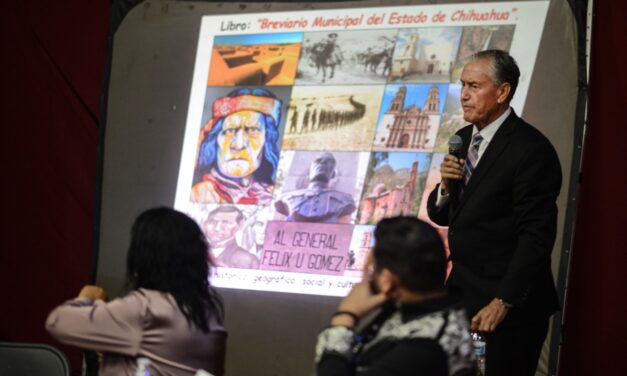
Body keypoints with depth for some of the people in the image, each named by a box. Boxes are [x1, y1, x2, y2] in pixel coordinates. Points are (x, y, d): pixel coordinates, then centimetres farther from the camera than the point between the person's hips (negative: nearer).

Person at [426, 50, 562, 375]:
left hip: (511, 303, -7)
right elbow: (441, 215, 15)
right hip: (462, 289, 7)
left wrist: (503, 302, -20)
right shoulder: (464, 139, 10)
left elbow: (536, 235, -18)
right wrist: (445, 187, -7)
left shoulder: (532, 150, -16)